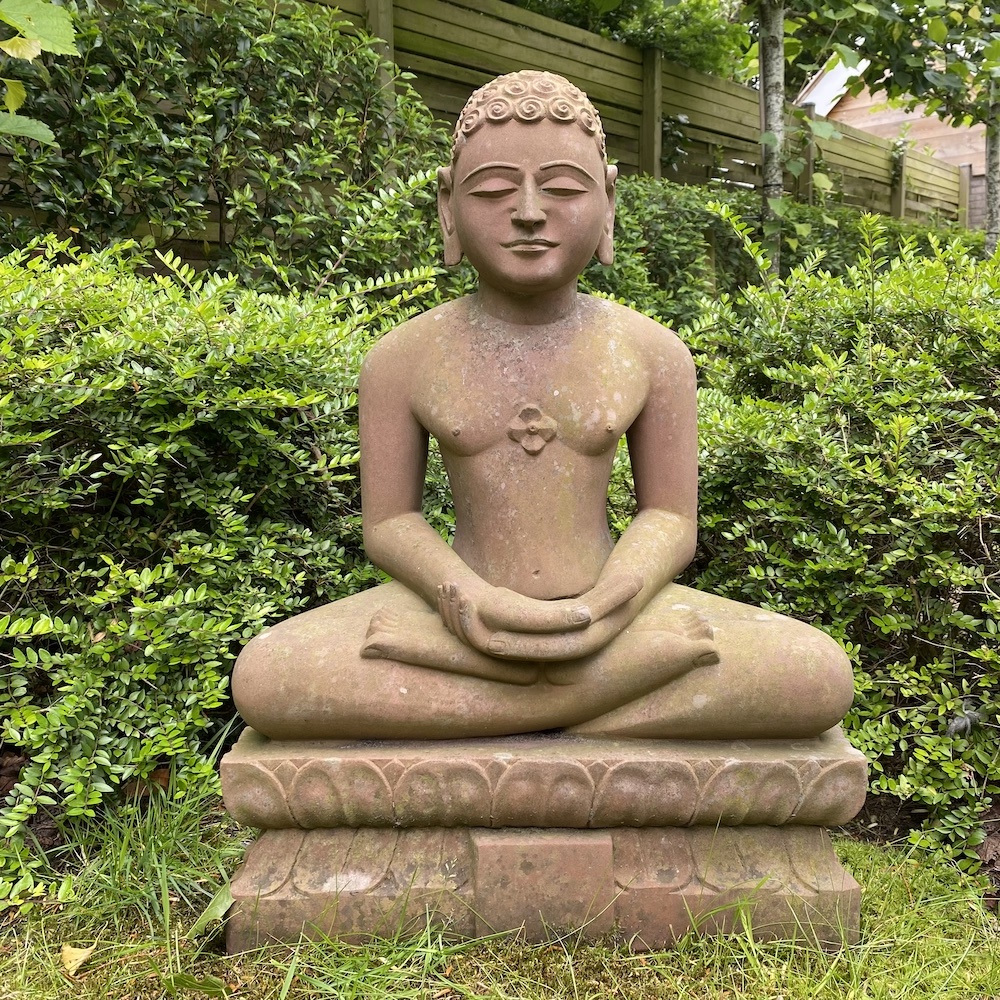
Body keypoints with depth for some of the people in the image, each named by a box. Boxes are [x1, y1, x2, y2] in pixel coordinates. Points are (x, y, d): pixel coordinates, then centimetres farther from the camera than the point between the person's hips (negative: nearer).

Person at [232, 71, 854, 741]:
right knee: (263, 676, -29)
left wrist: (602, 608, -23)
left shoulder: (654, 351, -1)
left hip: (605, 607, 1)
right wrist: (470, 601, -23)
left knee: (824, 677, -22)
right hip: (462, 608, 0)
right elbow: (389, 523, -1)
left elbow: (670, 518, -1)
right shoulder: (402, 358, -2)